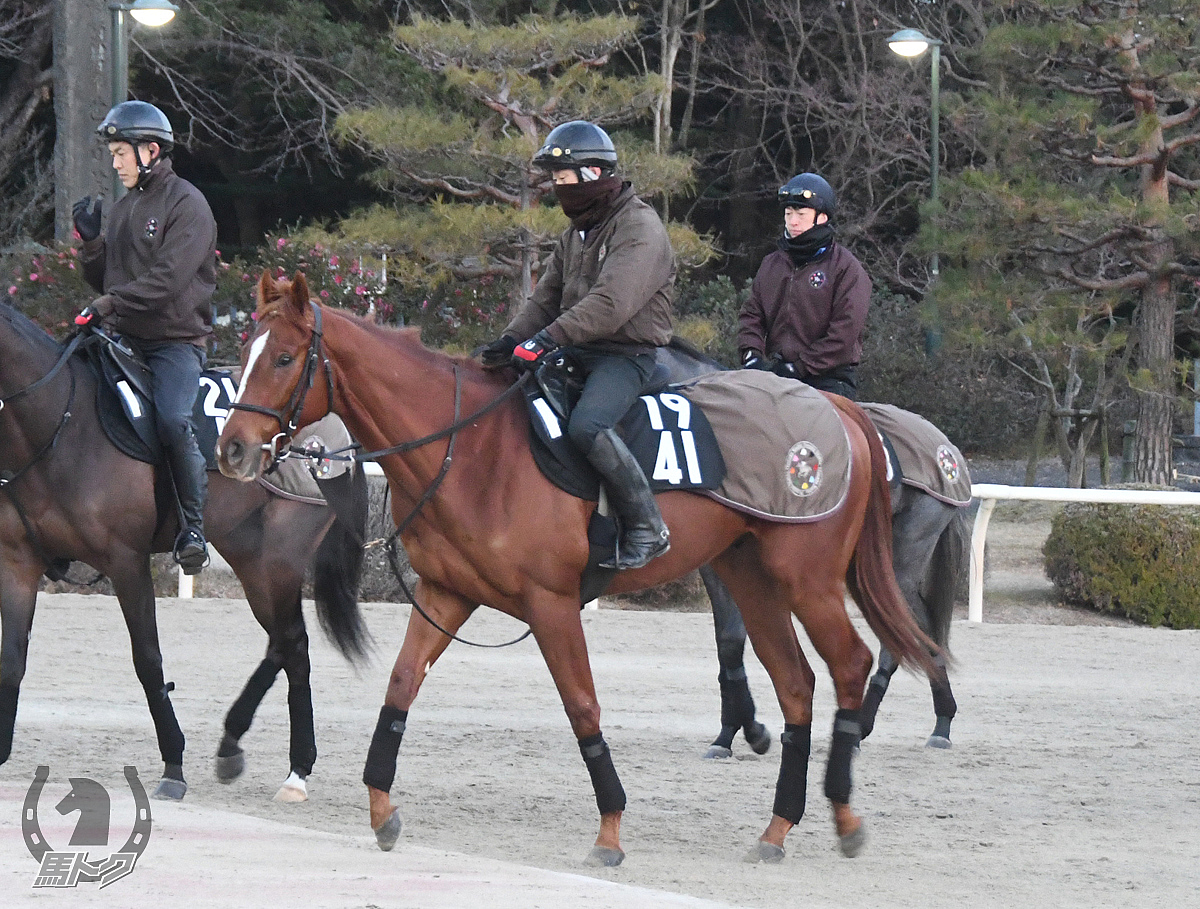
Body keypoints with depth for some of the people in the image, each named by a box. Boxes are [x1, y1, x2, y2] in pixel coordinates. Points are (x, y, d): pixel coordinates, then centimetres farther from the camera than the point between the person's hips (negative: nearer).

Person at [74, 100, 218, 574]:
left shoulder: (187, 204, -6)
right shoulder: (123, 209, 18)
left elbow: (167, 280, -18)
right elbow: (105, 281, 20)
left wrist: (108, 305, -23)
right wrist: (91, 239, 3)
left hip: (176, 340, -8)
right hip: (124, 339, 8)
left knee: (173, 420, -30)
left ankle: (193, 526, -22)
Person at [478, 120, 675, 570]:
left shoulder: (640, 229, -12)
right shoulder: (575, 235, 19)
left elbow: (611, 302, -25)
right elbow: (547, 298, 17)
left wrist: (549, 338, -32)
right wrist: (510, 341, -2)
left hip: (628, 355, -10)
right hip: (579, 353, 10)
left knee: (587, 424, -33)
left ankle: (647, 528, -26)